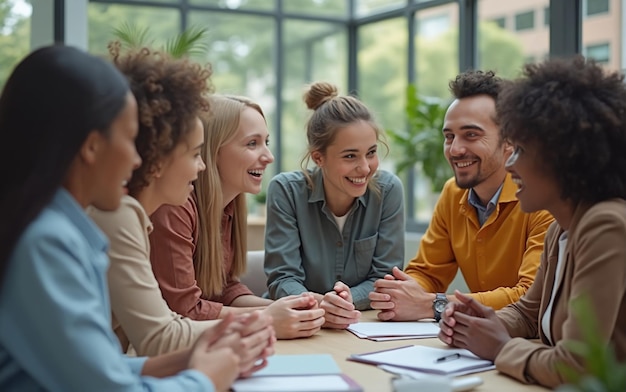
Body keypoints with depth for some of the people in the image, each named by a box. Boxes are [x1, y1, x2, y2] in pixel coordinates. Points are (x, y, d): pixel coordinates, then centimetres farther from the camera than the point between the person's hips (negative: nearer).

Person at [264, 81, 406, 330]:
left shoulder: (388, 190, -6)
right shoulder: (285, 191, -9)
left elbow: (385, 277, -4)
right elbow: (283, 279, -11)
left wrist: (350, 299, -24)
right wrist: (318, 304, -31)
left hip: (366, 327, 1)